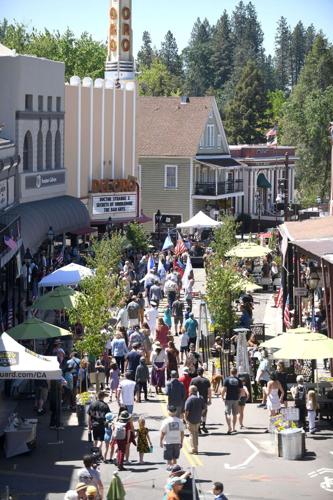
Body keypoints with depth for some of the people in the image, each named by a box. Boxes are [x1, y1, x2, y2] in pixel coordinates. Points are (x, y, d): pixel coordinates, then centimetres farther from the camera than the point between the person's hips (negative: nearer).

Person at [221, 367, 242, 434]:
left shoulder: (227, 379, -5)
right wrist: (239, 397, 13)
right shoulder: (238, 380, 2)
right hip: (236, 399, 3)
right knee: (234, 414, 14)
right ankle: (234, 428, 19)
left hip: (228, 399, -3)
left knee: (227, 413, -2)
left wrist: (222, 396, 1)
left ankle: (229, 428, -18)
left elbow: (224, 389, -11)